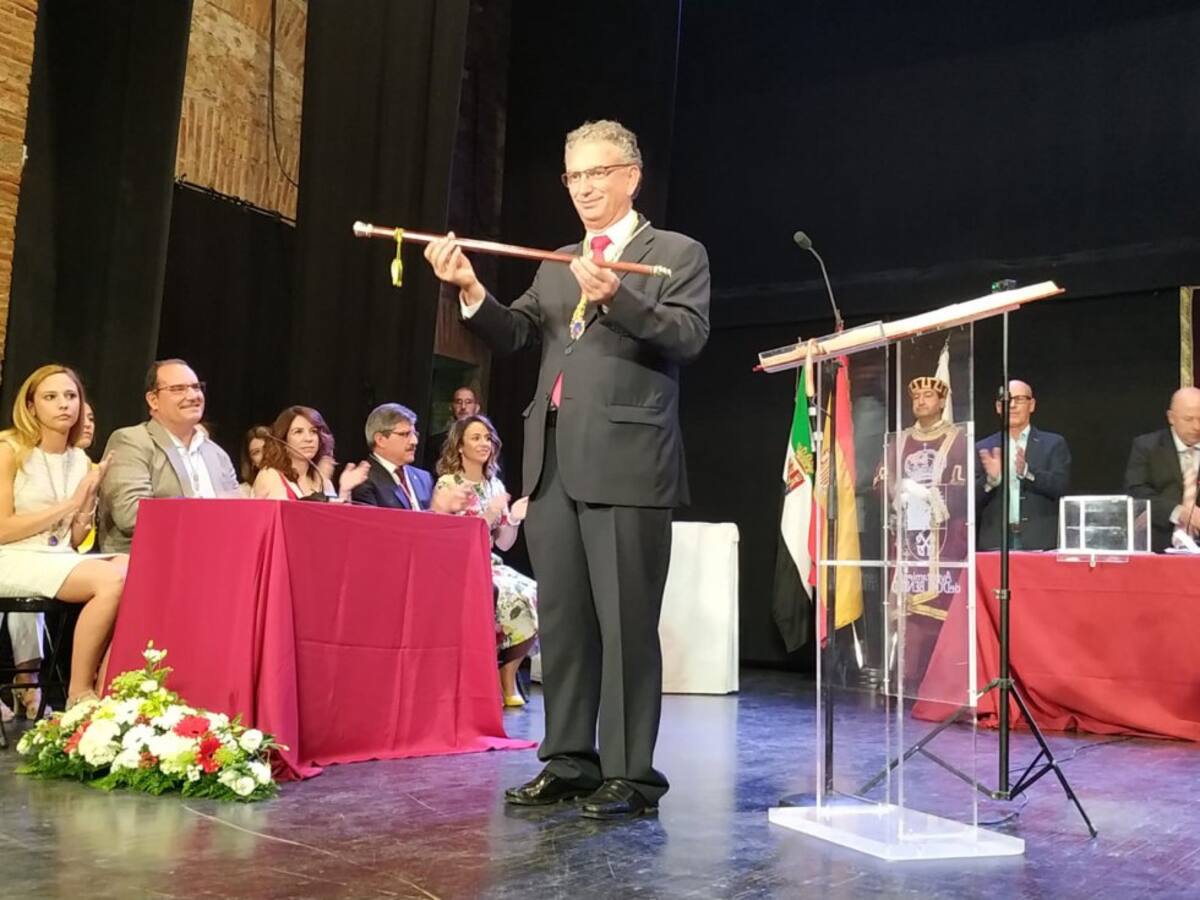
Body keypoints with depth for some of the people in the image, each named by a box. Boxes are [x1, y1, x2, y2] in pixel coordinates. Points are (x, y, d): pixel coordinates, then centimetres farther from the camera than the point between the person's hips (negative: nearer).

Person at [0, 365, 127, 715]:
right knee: (112, 579, -30)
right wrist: (69, 504, -10)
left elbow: (74, 541, 13)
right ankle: (79, 693, -15)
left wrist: (88, 502, -5)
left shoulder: (81, 461, 12)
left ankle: (105, 690, -17)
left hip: (61, 560, 5)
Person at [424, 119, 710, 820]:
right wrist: (471, 290, -6)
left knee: (626, 623, -4)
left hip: (626, 461, -6)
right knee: (561, 620, 11)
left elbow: (689, 336, -11)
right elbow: (514, 335, 12)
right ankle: (569, 762, 21)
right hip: (552, 461, 7)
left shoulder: (677, 254, 4)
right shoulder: (556, 266, 22)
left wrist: (616, 296, -25)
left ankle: (630, 774, 5)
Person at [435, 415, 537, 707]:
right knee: (512, 599, -29)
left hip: (489, 564, 6)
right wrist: (489, 514, -20)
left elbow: (503, 543, 11)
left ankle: (507, 675, -4)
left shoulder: (495, 485, 12)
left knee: (537, 596, -19)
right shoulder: (447, 484, -5)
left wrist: (514, 519, -8)